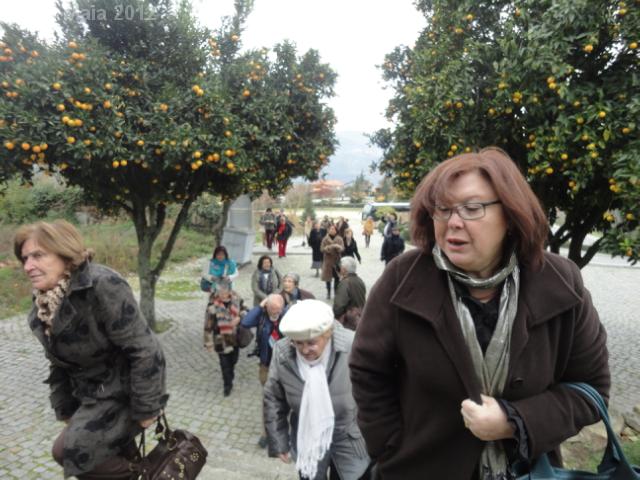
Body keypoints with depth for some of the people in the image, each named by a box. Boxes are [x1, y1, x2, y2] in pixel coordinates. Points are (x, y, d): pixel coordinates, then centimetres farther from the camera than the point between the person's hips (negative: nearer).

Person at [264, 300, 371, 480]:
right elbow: (273, 400, -1)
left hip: (350, 440, -2)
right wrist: (279, 442, 3)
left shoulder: (353, 347, -25)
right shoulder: (282, 352, -16)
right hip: (306, 440, 2)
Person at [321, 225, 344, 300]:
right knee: (328, 277, 4)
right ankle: (328, 293, 17)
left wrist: (338, 247, -27)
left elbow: (342, 248, -5)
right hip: (328, 260, 0)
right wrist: (329, 247, -22)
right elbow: (322, 248, -6)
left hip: (337, 260, 0)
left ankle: (336, 292, 13)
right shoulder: (325, 239, 0)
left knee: (337, 277, 0)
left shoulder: (339, 239, 2)